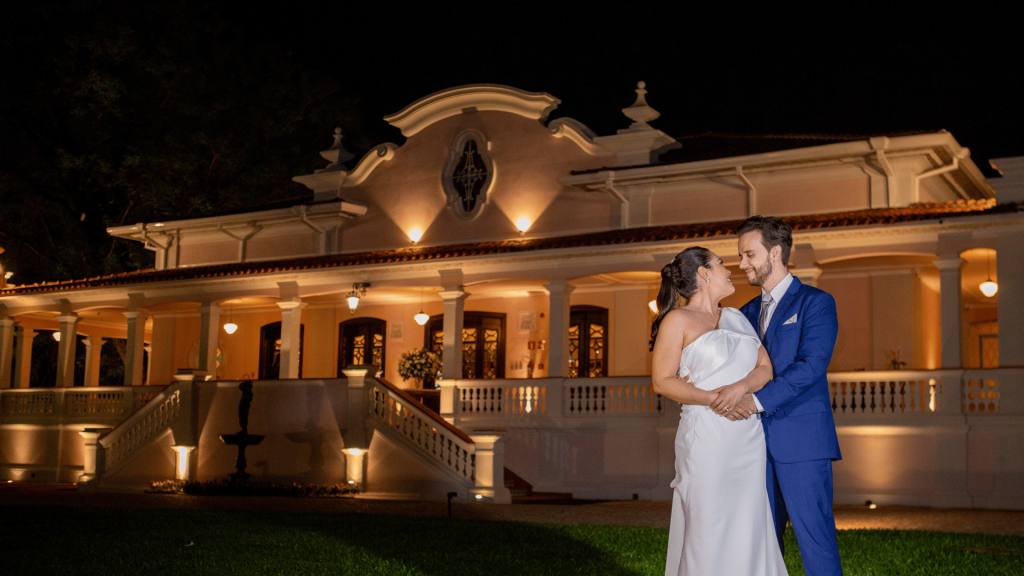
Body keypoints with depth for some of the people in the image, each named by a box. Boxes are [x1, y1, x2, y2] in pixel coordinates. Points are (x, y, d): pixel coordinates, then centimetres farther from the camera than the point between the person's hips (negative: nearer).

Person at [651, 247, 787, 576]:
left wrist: (741, 387, -11)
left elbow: (765, 367, 10)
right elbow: (662, 381, -5)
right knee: (708, 533, -6)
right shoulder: (678, 320, 0)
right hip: (706, 440, -6)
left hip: (749, 441, 6)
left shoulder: (736, 318, 19)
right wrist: (711, 398, -17)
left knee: (746, 531, 4)